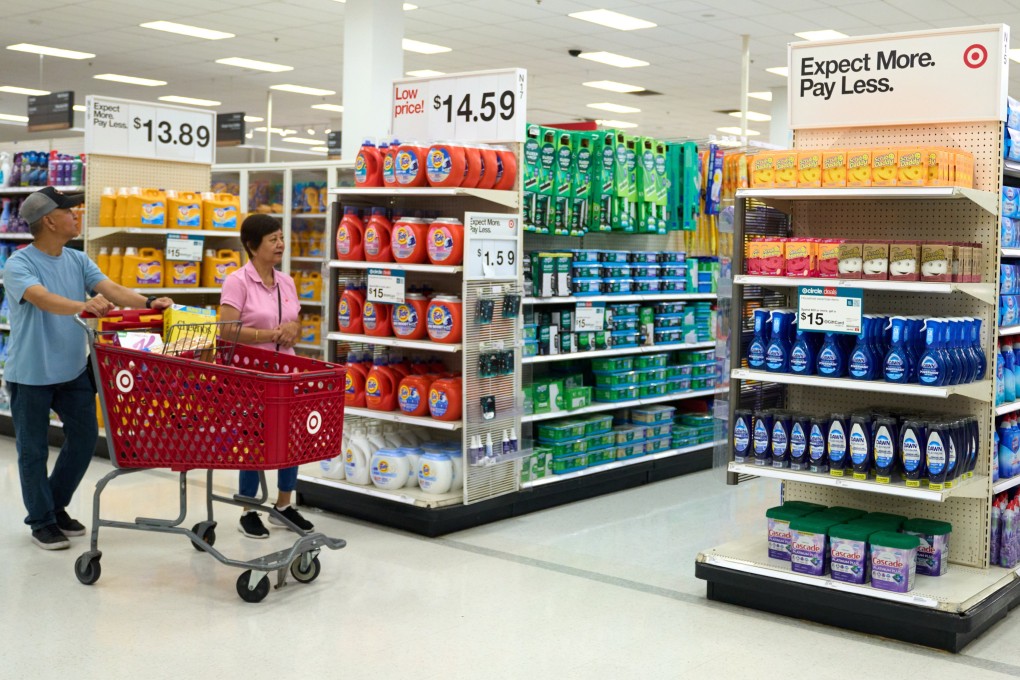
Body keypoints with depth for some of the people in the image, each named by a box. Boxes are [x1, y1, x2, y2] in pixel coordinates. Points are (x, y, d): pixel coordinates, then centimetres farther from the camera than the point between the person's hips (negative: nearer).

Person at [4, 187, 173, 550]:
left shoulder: (78, 260, 4)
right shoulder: (19, 265, -15)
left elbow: (112, 289, -9)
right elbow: (43, 299, -34)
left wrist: (149, 303, -27)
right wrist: (83, 306, -52)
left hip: (73, 370, 6)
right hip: (31, 374, -6)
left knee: (84, 438, 11)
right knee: (33, 450, 6)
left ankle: (56, 506, 32)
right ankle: (41, 521, 22)